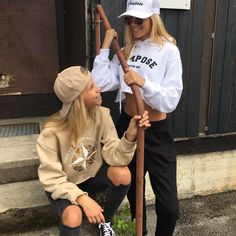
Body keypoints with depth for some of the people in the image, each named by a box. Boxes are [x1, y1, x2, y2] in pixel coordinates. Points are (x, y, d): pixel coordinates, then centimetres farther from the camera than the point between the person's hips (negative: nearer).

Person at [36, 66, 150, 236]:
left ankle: (105, 222, 3)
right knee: (73, 217, -35)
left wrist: (130, 135, -41)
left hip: (92, 176, 4)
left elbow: (113, 157, -22)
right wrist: (83, 199, -36)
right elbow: (51, 179, -23)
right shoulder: (52, 131, -27)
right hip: (63, 186, -4)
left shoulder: (101, 115, -18)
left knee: (122, 174, -26)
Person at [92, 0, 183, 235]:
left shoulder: (168, 51, -10)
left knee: (169, 206, -3)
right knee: (132, 189, 22)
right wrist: (105, 46, -6)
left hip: (157, 133, -4)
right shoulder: (125, 50, 5)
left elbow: (170, 100, -20)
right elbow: (100, 83, -7)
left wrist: (143, 82, -34)